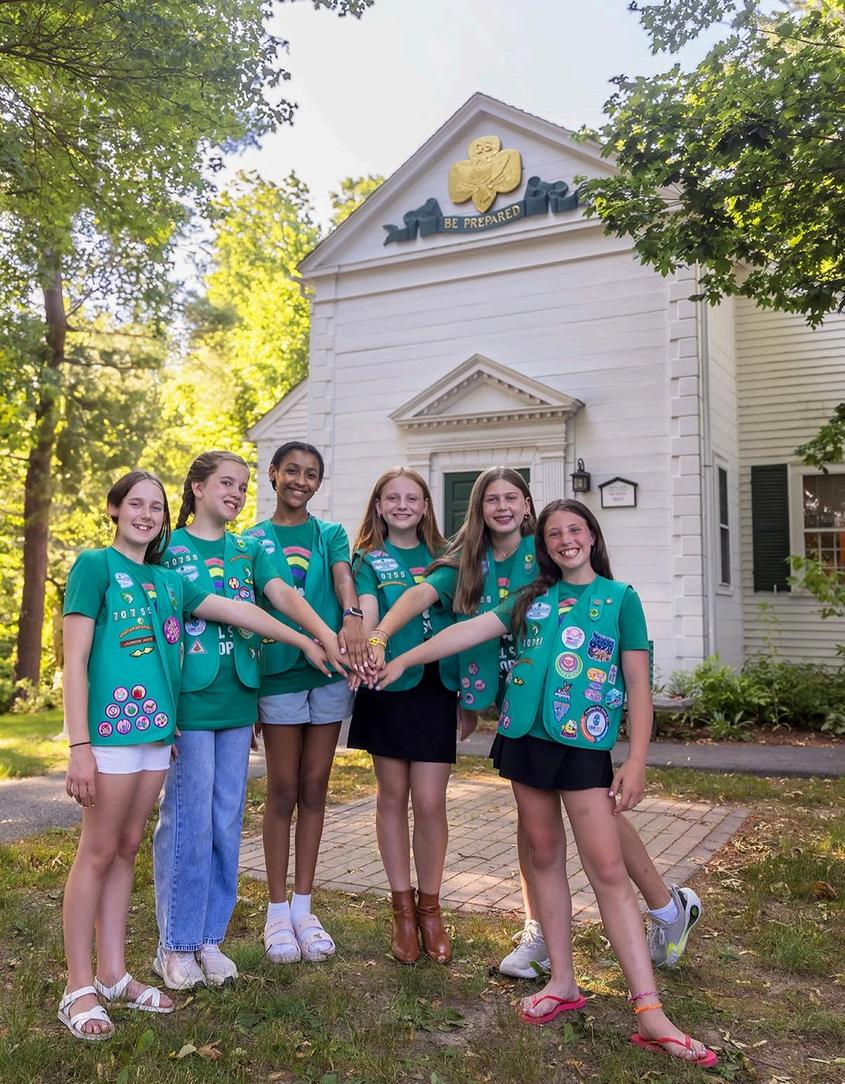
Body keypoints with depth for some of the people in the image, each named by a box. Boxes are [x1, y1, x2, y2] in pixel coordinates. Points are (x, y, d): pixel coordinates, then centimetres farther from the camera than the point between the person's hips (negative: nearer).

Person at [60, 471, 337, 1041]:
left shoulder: (169, 580, 14)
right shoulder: (95, 565, -5)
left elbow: (239, 611, 15)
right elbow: (75, 660, -10)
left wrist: (306, 642, 15)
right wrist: (79, 746, -14)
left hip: (156, 731, 6)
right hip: (111, 728, -6)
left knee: (127, 848, 13)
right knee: (98, 852, 2)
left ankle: (113, 975, 24)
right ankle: (79, 987, 14)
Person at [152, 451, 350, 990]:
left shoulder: (249, 550, 11)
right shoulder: (170, 548, -1)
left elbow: (283, 594, -5)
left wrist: (325, 633, -23)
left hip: (237, 701, 5)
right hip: (188, 700, -4)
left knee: (226, 822, 10)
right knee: (187, 823, 0)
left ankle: (210, 937, 24)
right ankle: (176, 944, 16)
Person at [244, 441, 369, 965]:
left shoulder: (331, 535, 10)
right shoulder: (253, 539, 6)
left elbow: (343, 575, -11)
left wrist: (352, 616, -33)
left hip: (329, 671, 2)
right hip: (278, 671, -2)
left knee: (314, 789, 9)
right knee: (283, 790, 4)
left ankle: (303, 907, 21)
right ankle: (278, 911, 17)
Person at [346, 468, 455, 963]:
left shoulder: (443, 557, 9)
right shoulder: (371, 560, 4)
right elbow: (366, 615, -15)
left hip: (435, 686, 1)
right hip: (387, 686, -1)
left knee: (430, 801, -1)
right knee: (392, 796, 8)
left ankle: (430, 908, 19)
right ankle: (403, 909, 23)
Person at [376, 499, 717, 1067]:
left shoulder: (620, 598, 2)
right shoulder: (532, 597, 12)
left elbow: (639, 685, -1)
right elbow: (470, 630, 7)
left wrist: (636, 761, -8)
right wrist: (404, 658, 0)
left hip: (584, 743, -4)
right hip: (526, 736, 4)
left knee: (608, 868, -8)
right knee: (545, 856, 10)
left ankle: (650, 1013, -5)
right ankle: (563, 983, 22)